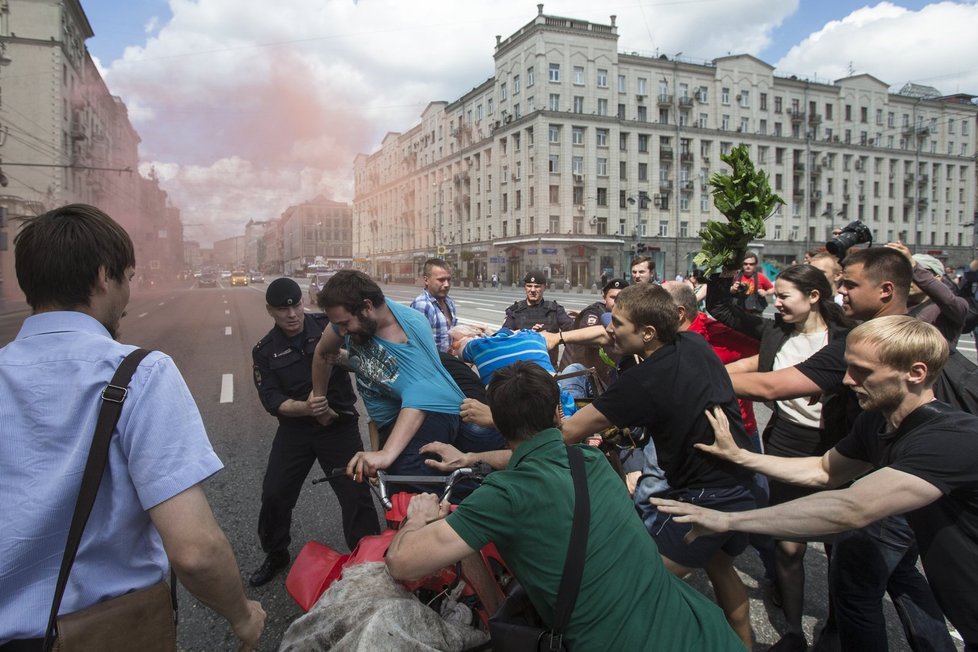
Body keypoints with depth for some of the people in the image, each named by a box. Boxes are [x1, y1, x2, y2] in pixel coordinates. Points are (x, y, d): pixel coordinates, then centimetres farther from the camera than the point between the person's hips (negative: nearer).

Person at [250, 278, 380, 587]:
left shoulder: (328, 325, -8)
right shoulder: (265, 351, -1)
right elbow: (272, 401, -8)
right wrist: (305, 408, -28)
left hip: (339, 424, -2)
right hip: (294, 428, 3)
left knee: (356, 495, -3)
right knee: (274, 495, 8)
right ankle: (275, 555, 34)